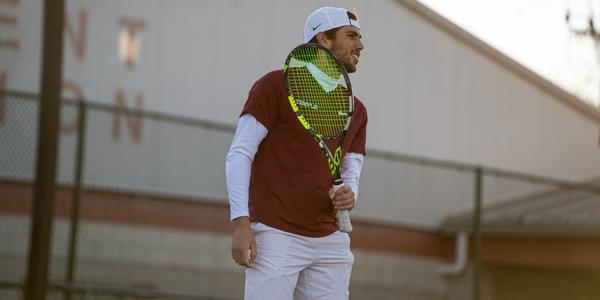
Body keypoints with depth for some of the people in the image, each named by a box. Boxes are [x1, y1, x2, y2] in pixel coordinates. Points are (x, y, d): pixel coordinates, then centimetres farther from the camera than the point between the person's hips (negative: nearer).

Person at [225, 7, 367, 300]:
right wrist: (241, 222, -15)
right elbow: (239, 154, -4)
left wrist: (348, 194, -8)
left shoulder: (356, 111, 17)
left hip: (331, 242, 6)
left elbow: (351, 169, 18)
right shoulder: (276, 85, 0)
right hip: (276, 235, -6)